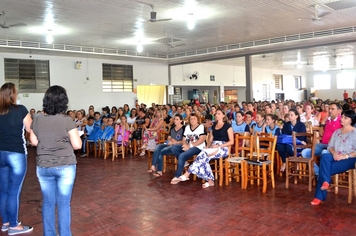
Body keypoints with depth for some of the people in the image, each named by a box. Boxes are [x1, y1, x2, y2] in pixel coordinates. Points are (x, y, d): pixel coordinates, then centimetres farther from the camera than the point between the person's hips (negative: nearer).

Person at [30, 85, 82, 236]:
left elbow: (34, 141, 9)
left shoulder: (37, 120, -2)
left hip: (43, 167, 4)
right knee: (63, 203, 6)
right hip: (65, 166, -3)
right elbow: (77, 145, -12)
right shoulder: (67, 121, -14)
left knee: (48, 202, 15)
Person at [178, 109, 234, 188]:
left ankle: (187, 174, -27)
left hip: (223, 148, -6)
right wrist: (208, 146, -3)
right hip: (213, 148, 6)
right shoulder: (214, 126, 19)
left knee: (203, 155, -31)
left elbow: (231, 141, -5)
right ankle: (210, 181, -29)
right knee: (204, 158, -29)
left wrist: (219, 146, -15)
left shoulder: (227, 126, 1)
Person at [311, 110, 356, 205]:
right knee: (324, 156, -30)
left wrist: (345, 156, -20)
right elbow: (330, 146, 12)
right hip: (335, 157, 5)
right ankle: (325, 182, -31)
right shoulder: (337, 131, 16)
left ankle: (320, 196, -18)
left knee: (325, 168, -28)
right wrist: (334, 153, -8)